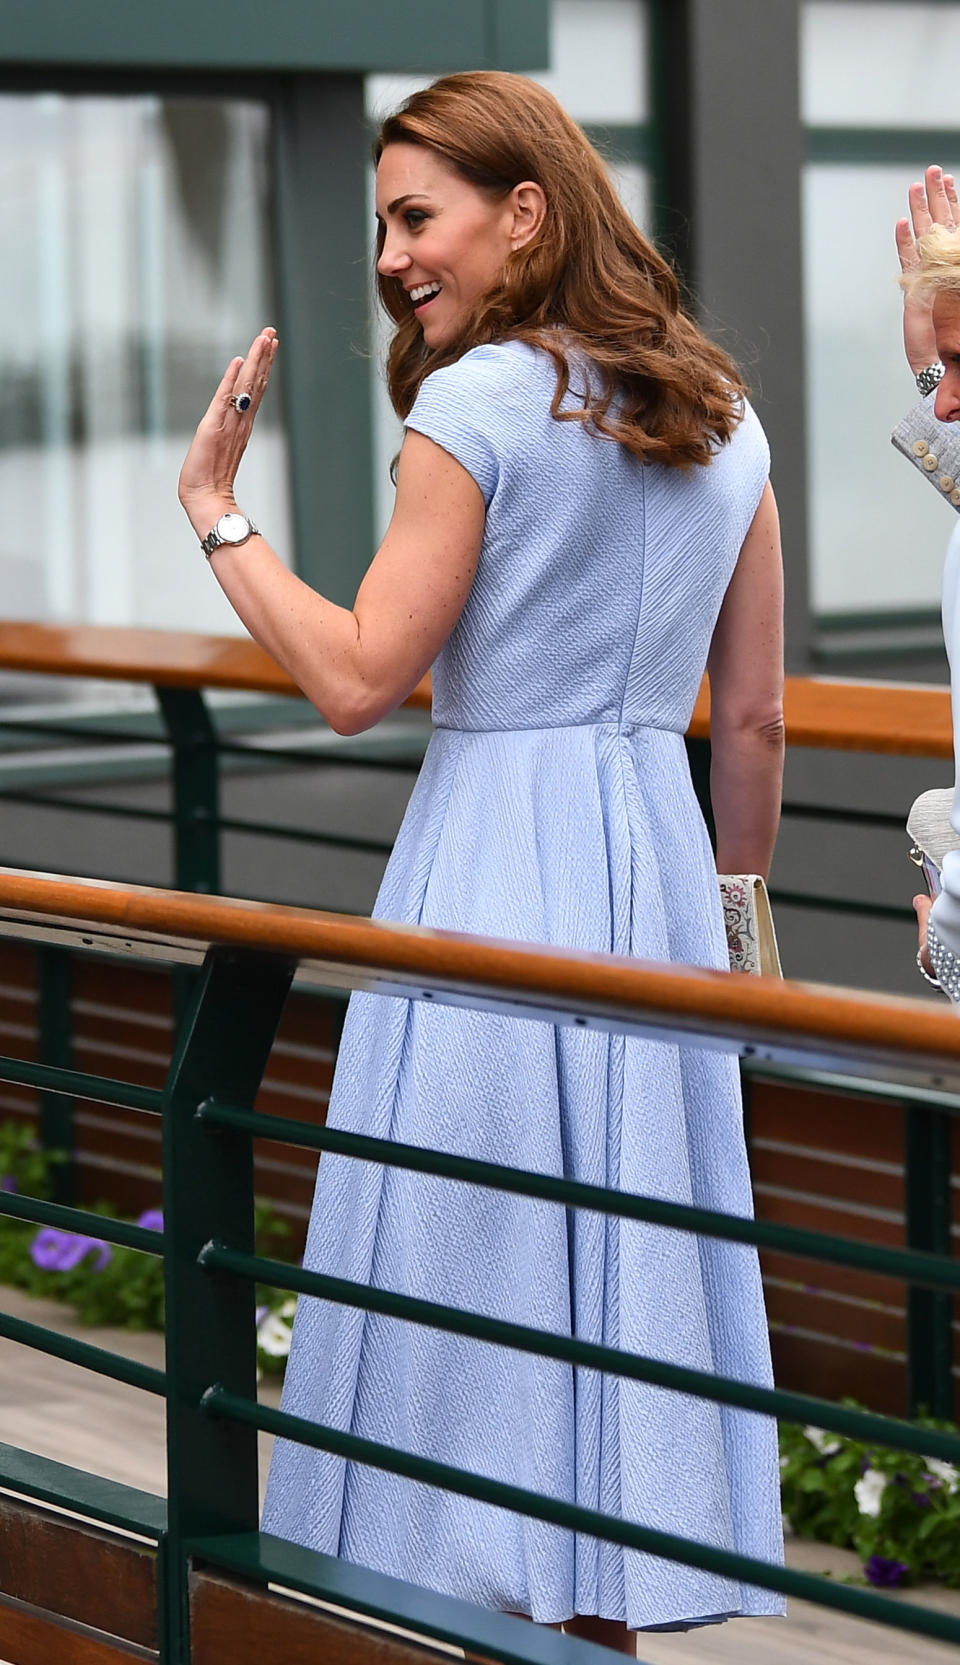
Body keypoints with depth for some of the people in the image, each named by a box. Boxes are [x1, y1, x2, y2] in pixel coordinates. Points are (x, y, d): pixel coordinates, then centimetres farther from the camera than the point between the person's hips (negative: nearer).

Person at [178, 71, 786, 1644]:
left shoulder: (480, 405, -11)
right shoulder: (724, 416, 9)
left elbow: (356, 681, -14)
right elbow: (754, 719, 10)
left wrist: (214, 503, -6)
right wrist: (738, 913, 19)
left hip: (499, 851, -7)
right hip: (658, 852, 7)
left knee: (474, 1250, 3)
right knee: (635, 1249, 11)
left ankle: (497, 1589, 8)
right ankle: (610, 1604, 18)